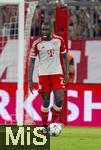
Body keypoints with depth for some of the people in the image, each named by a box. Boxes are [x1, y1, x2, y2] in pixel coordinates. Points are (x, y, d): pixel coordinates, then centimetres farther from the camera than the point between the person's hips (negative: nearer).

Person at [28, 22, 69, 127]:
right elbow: (32, 61, -1)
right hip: (43, 74, -1)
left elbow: (64, 57, 11)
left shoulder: (59, 40, 0)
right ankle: (44, 126, 14)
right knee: (45, 101, 0)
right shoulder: (37, 44, -5)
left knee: (59, 99, -11)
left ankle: (53, 123, 8)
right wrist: (30, 80, -6)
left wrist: (67, 74, 4)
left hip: (57, 73, 1)